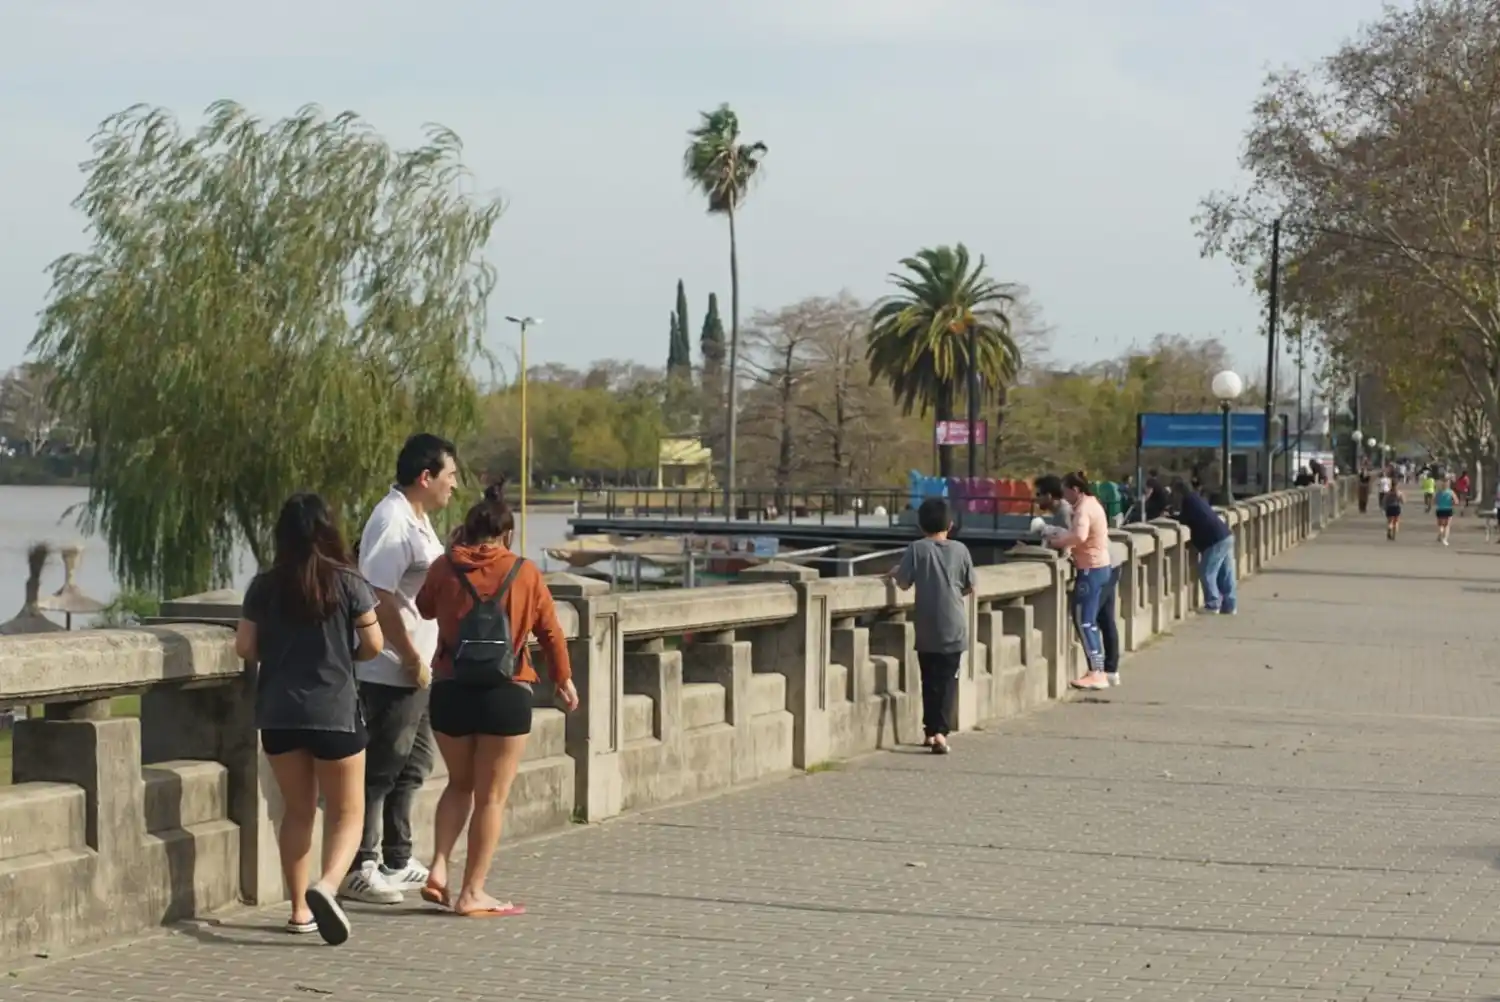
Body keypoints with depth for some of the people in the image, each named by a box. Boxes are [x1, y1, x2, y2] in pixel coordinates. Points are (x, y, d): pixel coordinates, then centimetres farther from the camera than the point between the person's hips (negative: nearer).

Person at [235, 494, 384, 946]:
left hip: (278, 715, 3)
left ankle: (300, 908, 18)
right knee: (347, 813, 5)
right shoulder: (346, 582, -7)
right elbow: (373, 645, -3)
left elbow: (244, 647, 1)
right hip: (334, 712, -3)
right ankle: (326, 885, -21)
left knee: (298, 810, 17)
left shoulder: (265, 586, -1)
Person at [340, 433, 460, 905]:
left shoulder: (418, 520, 14)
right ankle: (359, 870, 2)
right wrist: (412, 658, -20)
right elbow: (379, 599, -23)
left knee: (412, 766, 17)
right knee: (380, 772, -5)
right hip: (392, 673, -10)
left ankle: (397, 863, 27)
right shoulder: (393, 522, -18)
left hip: (416, 670, 10)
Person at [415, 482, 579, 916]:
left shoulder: (445, 567, -1)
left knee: (460, 784, 21)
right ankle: (472, 893, 5)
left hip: (451, 692, 2)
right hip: (507, 696, -2)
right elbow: (551, 631, 7)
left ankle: (438, 869, 8)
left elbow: (425, 608, 18)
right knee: (491, 796, 5)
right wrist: (563, 679, 22)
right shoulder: (525, 573, -1)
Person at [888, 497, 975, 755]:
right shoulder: (960, 550, -2)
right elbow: (970, 588, 4)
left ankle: (931, 730, 19)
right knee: (947, 680, 3)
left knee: (930, 680, 13)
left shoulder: (917, 549, -7)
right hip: (954, 629, 0)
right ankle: (939, 731, -11)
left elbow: (903, 583, -5)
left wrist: (895, 573, 16)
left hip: (927, 629, 0)